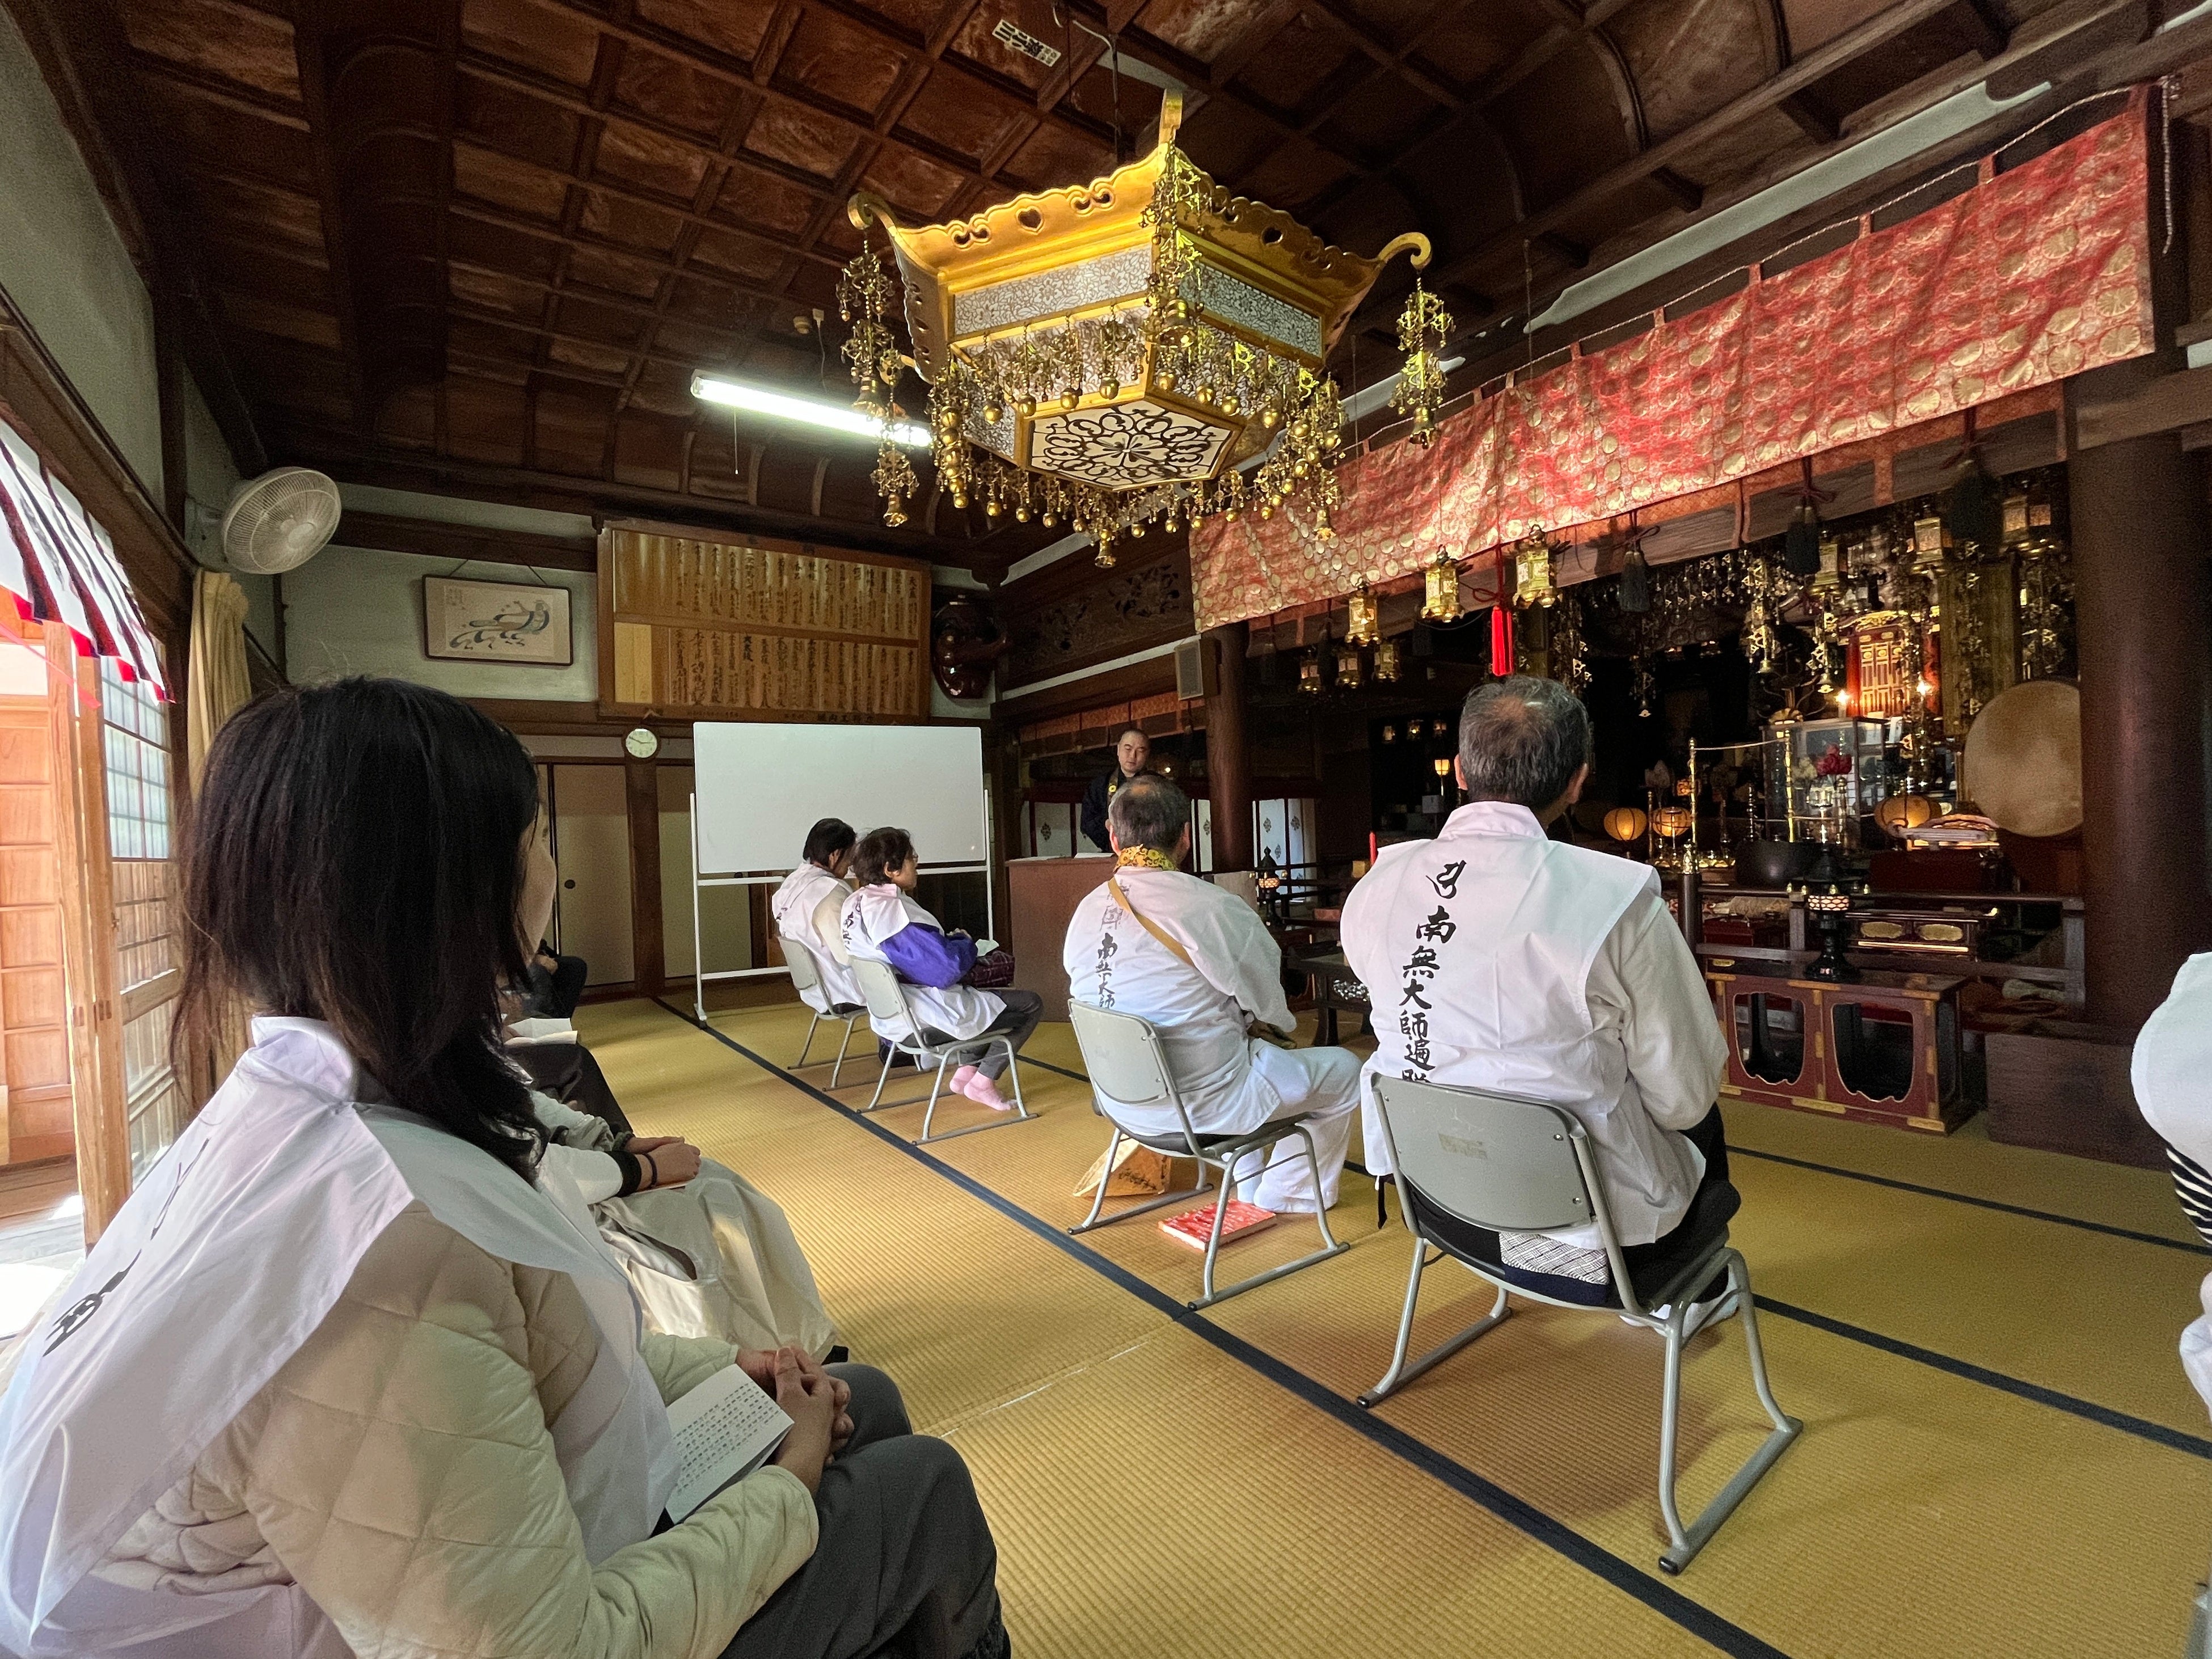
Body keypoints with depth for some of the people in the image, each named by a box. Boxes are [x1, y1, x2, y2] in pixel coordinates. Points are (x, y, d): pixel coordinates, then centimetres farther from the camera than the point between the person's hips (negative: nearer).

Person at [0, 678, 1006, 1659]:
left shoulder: (336, 1100, -7)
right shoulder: (377, 1241, -39)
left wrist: (713, 1368, 2)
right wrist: (786, 1493, -16)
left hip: (563, 1553, 7)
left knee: (866, 1400, 17)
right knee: (924, 1484, 7)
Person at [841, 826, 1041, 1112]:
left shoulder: (855, 903, 4)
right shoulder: (894, 909, -26)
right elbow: (946, 970, -28)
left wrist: (950, 942, 3)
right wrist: (965, 943, -8)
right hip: (928, 1022, -10)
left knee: (994, 993, 31)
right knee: (1031, 1005, 2)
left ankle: (966, 1070, 23)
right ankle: (983, 1081, 6)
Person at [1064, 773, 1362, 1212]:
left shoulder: (1086, 911, -4)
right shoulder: (1215, 908, -23)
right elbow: (1270, 1009, -9)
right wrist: (1252, 1020, 13)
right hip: (1202, 1106, -7)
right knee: (1343, 1069, 14)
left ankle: (1250, 1183, 41)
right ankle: (1286, 1193, 30)